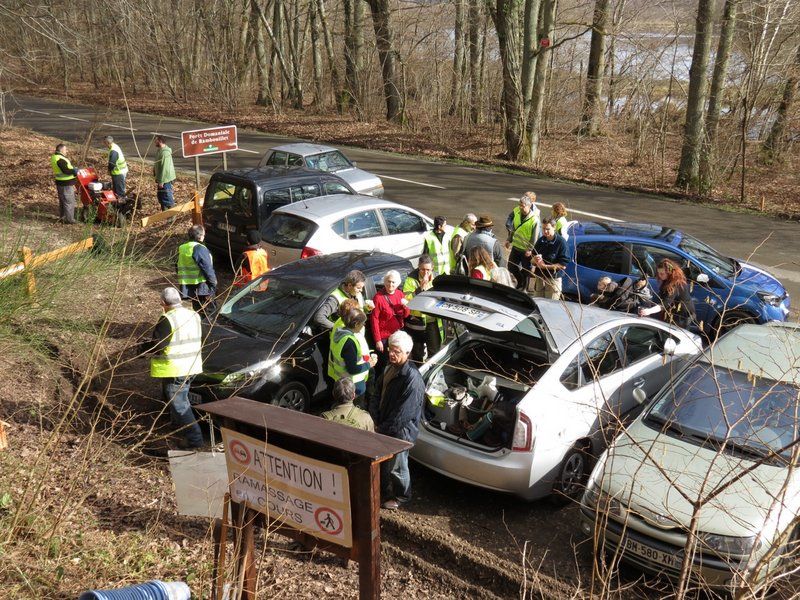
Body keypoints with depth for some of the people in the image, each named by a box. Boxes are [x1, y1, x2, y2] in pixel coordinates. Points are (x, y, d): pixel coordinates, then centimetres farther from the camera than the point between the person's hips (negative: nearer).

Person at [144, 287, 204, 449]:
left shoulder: (167, 320, -18)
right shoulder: (194, 316, 7)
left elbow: (156, 346, -17)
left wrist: (142, 347, 2)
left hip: (174, 370, -8)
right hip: (192, 367, 8)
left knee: (178, 404, -3)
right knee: (182, 399, 28)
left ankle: (194, 438, -6)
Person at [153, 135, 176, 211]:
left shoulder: (165, 153, -24)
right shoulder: (160, 151, 8)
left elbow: (165, 168, -26)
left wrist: (161, 181, -23)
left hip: (166, 179, -10)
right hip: (160, 179, 10)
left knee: (167, 198, -2)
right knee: (160, 196, 19)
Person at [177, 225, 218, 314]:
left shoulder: (182, 249, 9)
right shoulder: (200, 249, -17)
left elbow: (179, 267, 16)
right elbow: (208, 268, -18)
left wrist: (182, 282, 24)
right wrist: (213, 282, -9)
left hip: (187, 286, 8)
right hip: (202, 285, -8)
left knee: (197, 308, 16)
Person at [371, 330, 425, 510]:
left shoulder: (412, 379, -27)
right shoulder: (390, 369, 1)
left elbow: (403, 413, -24)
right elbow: (381, 396, 12)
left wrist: (383, 427, -17)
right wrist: (376, 418, -1)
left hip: (400, 431, -8)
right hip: (384, 427, 8)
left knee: (396, 466, 10)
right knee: (382, 461, 22)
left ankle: (401, 496, 33)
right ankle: (385, 491, 43)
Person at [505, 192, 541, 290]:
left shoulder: (534, 219, -20)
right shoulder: (516, 212, -3)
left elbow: (535, 237, -16)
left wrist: (530, 249, -17)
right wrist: (509, 240, 12)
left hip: (526, 249, -6)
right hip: (516, 246, 6)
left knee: (525, 270, 9)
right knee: (511, 266, 14)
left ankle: (524, 287, 28)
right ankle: (520, 282, 38)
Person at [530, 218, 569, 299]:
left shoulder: (561, 242, -9)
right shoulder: (540, 241, 7)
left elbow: (563, 265, -13)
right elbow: (532, 261, 13)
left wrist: (545, 266, -15)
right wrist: (535, 260, -11)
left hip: (553, 279, -5)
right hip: (539, 277, 5)